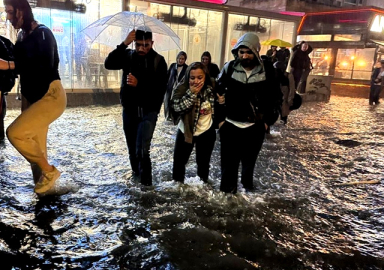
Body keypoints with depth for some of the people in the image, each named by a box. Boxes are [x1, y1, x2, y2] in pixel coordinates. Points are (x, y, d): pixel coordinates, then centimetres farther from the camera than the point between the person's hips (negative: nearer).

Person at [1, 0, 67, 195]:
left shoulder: (42, 33, -12)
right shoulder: (22, 36, 11)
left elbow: (46, 66, -25)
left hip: (51, 96, -9)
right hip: (33, 98, 9)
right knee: (36, 149, 10)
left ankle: (49, 171, -3)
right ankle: (42, 187, 23)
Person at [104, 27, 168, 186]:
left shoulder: (158, 61, -7)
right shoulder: (128, 55, 1)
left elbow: (161, 88, -14)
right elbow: (109, 64, -15)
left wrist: (139, 84, -26)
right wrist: (124, 44, -23)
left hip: (148, 112, -4)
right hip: (129, 110, 4)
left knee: (142, 150, -13)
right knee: (132, 149, 15)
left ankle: (146, 184, 1)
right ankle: (136, 175, 34)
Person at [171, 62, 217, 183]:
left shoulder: (211, 89, -12)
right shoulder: (181, 89, -17)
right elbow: (177, 107, -30)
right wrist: (191, 94, -34)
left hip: (206, 131, 0)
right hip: (186, 130, 0)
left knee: (203, 162, 15)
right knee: (179, 161, 13)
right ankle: (177, 183, 37)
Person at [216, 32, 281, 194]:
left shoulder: (267, 69, -6)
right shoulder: (229, 68, -6)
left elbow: (276, 96, 4)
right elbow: (217, 93, 2)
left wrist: (268, 120, 2)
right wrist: (220, 119, -1)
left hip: (255, 126, 0)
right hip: (230, 125, 0)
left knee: (249, 161, 16)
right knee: (229, 162, 5)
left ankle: (248, 187, 37)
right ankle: (227, 191, 20)